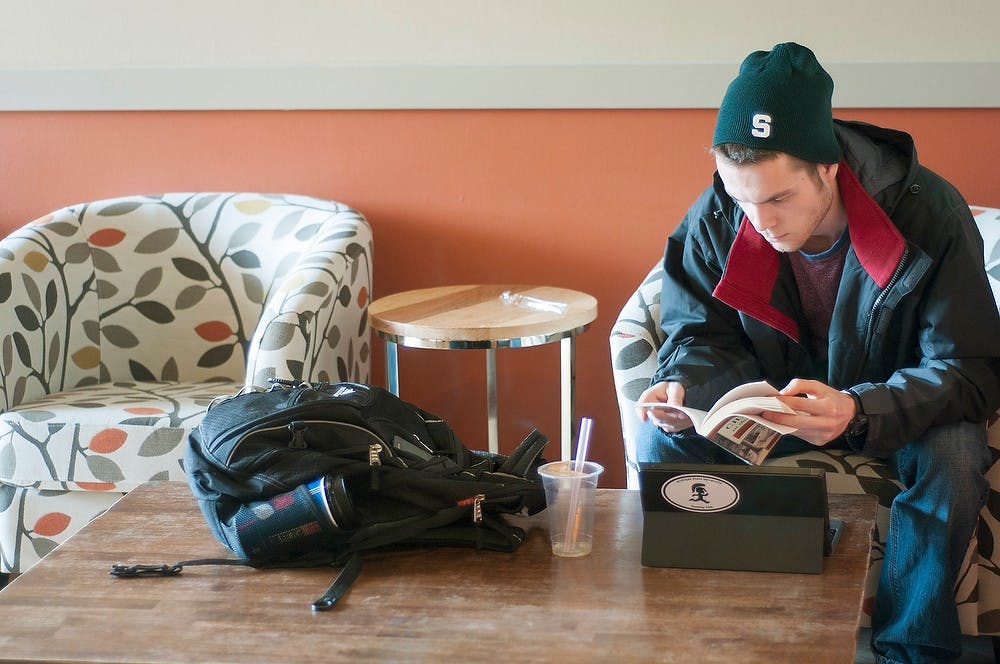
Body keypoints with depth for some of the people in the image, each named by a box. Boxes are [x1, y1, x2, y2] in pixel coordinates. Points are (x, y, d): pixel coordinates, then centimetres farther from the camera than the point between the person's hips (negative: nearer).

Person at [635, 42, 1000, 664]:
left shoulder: (930, 214, -28)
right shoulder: (715, 218, -18)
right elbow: (704, 337, -6)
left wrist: (857, 412, -47)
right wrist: (686, 387, -33)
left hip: (893, 405, -3)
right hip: (773, 400, 3)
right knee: (662, 436, -21)